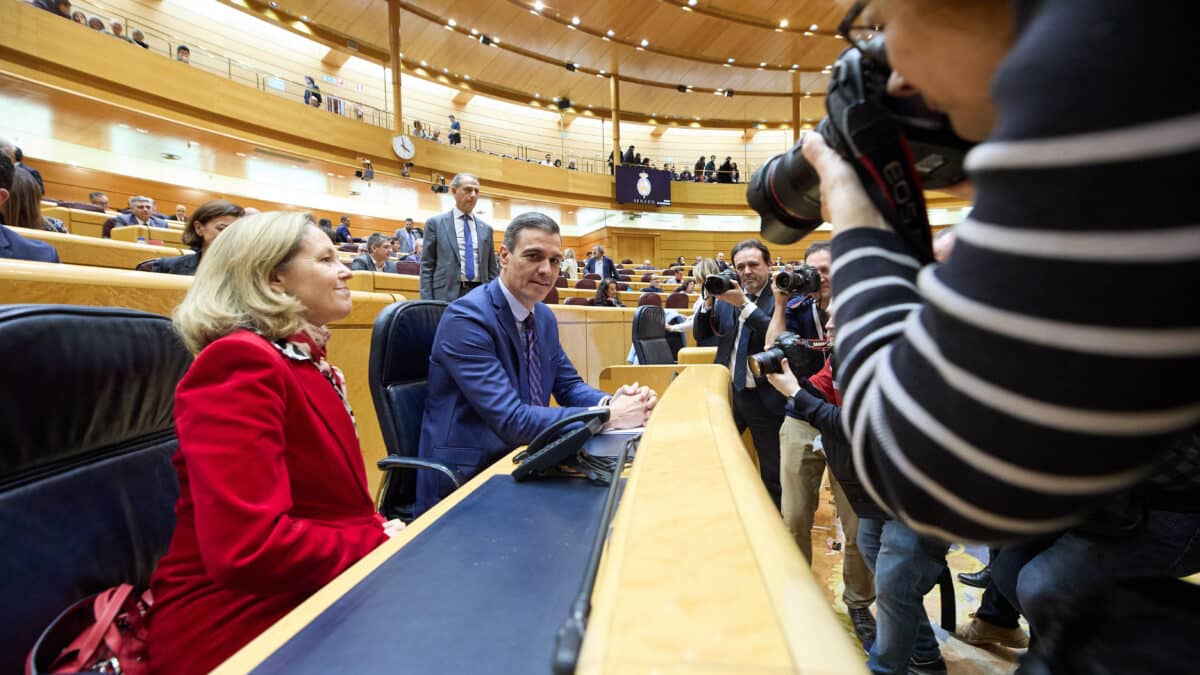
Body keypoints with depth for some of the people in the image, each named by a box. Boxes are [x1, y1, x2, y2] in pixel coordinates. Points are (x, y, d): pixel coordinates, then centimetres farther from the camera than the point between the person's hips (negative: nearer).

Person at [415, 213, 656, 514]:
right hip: (464, 481, -7)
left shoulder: (544, 316, 5)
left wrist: (613, 402, -13)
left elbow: (568, 386, 9)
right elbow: (510, 420, -28)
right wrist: (609, 416, -27)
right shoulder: (466, 319, -21)